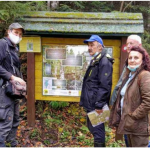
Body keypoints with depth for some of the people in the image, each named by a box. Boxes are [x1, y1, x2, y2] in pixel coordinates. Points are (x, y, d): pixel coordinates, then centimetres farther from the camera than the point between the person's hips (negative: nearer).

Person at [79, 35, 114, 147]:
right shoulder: (94, 61, 16)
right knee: (92, 127, 20)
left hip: (96, 105, -10)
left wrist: (99, 105, -24)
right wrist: (85, 101, 21)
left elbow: (105, 86, -22)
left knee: (97, 130, -2)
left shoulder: (104, 62, -15)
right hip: (91, 104, 10)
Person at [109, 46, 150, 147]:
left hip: (138, 126, -9)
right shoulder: (129, 75, 13)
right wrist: (118, 117, 11)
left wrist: (134, 116, -18)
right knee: (131, 146, 20)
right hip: (128, 123, 9)